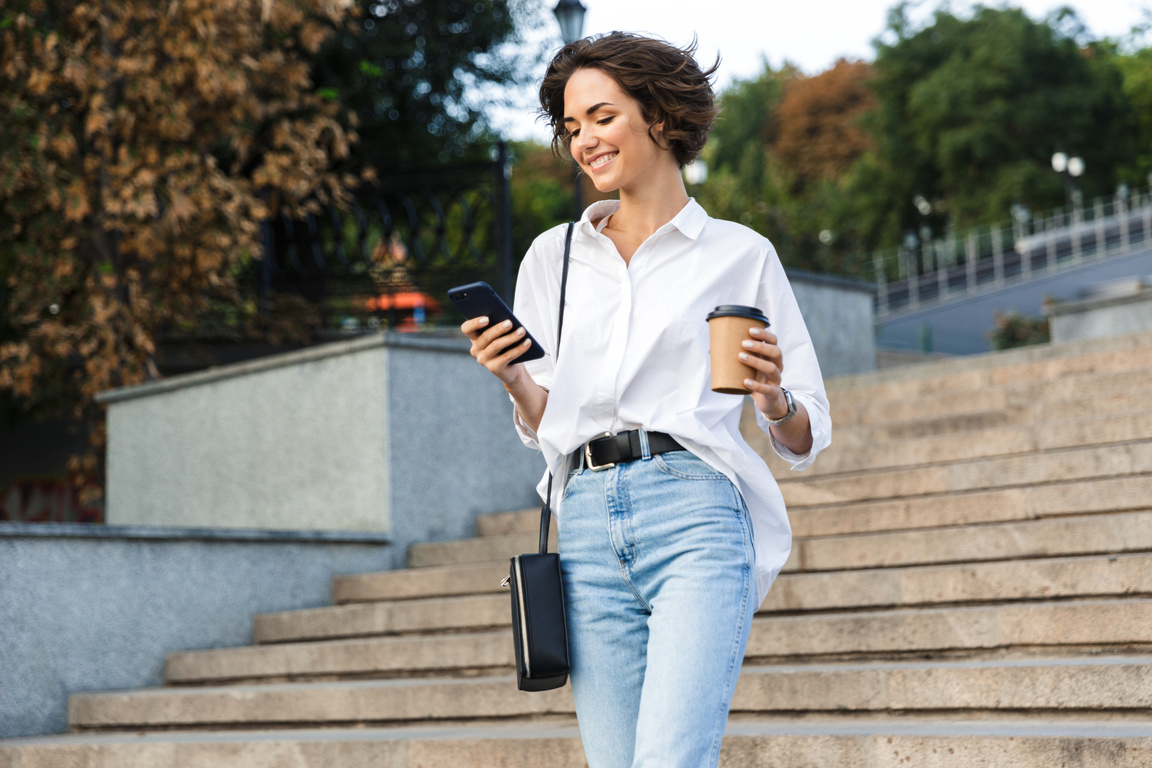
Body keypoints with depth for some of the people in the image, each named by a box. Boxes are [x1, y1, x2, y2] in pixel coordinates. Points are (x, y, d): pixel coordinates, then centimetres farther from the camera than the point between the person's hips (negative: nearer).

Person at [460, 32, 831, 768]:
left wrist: (772, 398, -12)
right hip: (590, 526, 4)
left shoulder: (740, 255, 8)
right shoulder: (553, 256, 17)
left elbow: (807, 437, 10)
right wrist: (510, 376, -2)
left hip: (694, 517, -3)